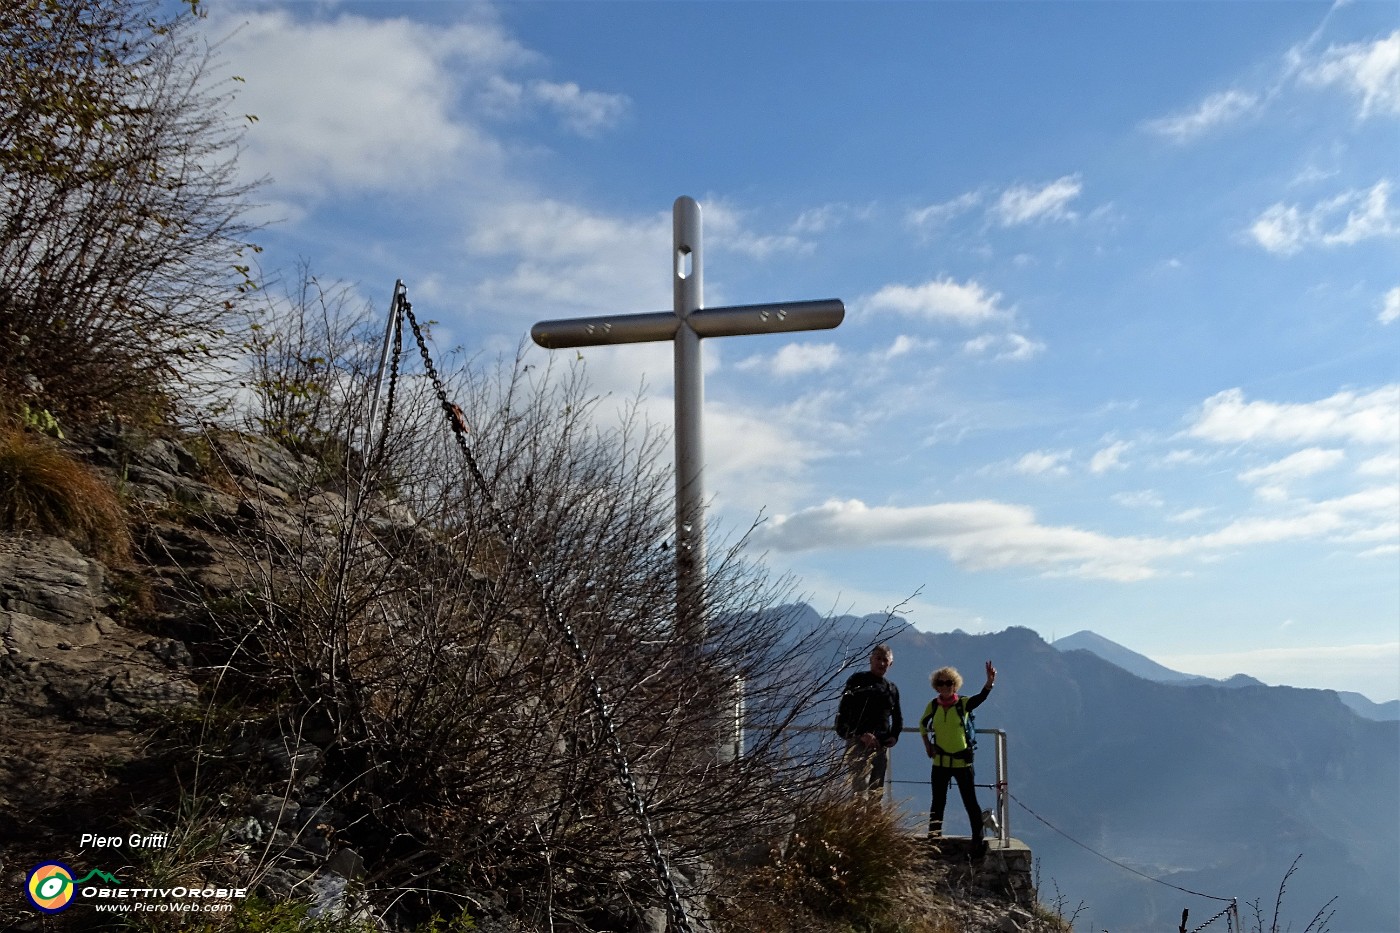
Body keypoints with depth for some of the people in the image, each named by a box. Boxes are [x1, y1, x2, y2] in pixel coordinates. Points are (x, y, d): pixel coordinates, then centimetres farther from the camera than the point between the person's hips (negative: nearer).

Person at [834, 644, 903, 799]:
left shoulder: (892, 688, 17)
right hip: (859, 744, -6)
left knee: (877, 792, 8)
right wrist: (859, 735, -16)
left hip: (882, 746, 6)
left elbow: (897, 716, 27)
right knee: (861, 790, -17)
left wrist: (894, 736, 8)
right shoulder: (858, 681, 0)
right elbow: (844, 712, -7)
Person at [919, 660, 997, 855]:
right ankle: (934, 836, 20)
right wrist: (927, 745, 8)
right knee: (938, 801, 10)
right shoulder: (933, 705, -1)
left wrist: (990, 681, -49)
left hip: (962, 760, -2)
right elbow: (922, 725, 17)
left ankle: (978, 839, 7)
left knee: (970, 801, 0)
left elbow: (981, 696, -30)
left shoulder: (963, 703, -9)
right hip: (940, 761, 3)